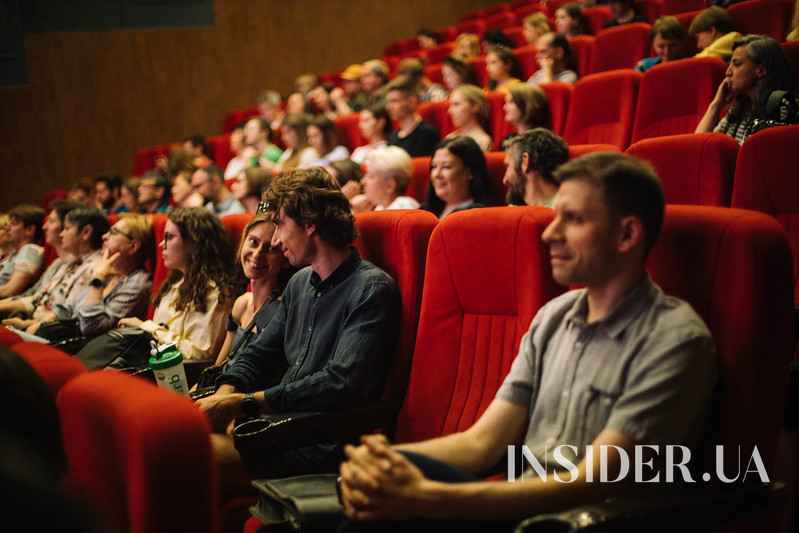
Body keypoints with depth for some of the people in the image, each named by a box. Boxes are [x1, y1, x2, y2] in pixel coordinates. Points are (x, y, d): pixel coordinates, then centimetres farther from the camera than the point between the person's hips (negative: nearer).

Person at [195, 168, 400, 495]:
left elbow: (341, 386, -22)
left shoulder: (371, 290, -10)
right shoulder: (300, 283, 18)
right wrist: (225, 394, -1)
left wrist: (242, 403, -19)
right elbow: (259, 355, 23)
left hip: (322, 445, -8)